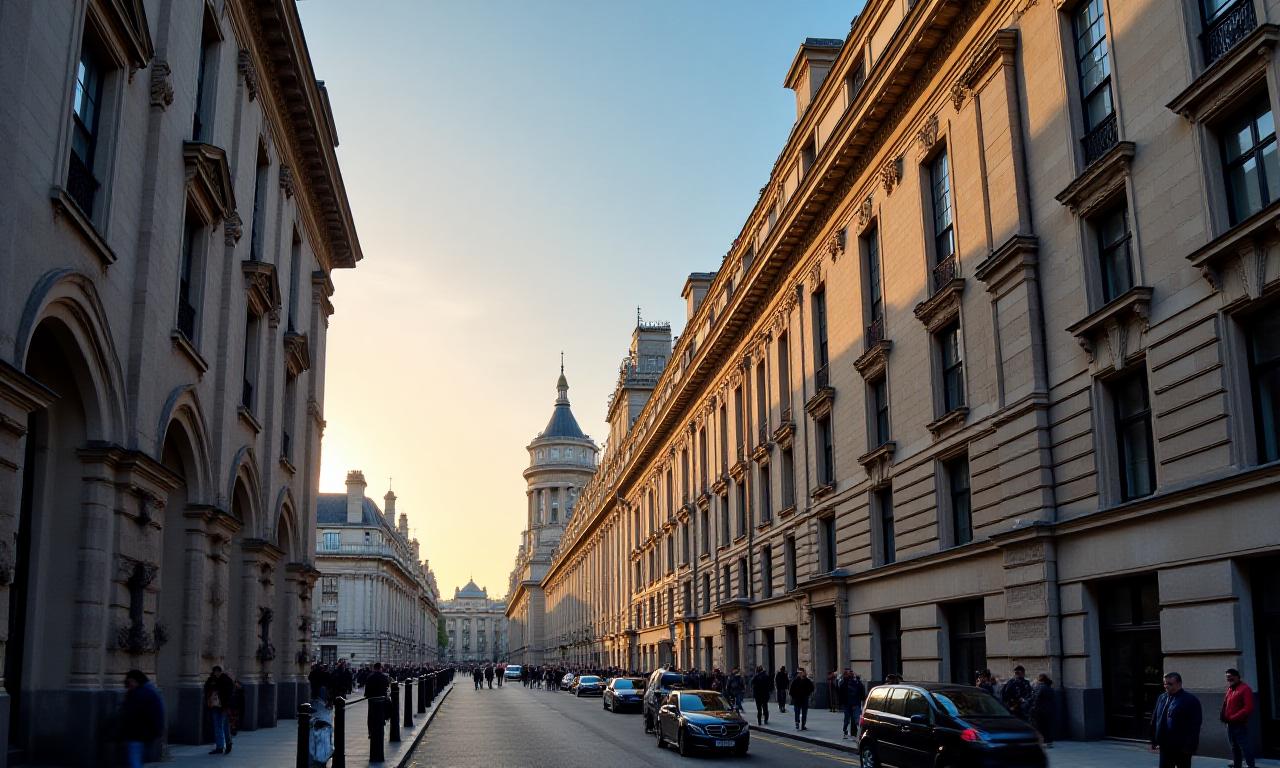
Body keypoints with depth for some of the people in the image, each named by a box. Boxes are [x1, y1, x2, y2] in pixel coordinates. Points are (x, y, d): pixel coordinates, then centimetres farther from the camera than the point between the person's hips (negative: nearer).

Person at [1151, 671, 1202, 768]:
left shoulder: (1191, 700, -9)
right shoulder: (1162, 698, 10)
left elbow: (1195, 726, -13)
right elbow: (1155, 720, 15)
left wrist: (1190, 746, -18)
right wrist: (1154, 740, 12)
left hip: (1182, 747, -5)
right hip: (1165, 746, 5)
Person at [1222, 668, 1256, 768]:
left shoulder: (1245, 689, -12)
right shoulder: (1230, 689, 15)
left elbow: (1248, 708, -19)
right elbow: (1225, 705, 21)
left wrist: (1233, 718, -19)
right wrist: (1223, 716, 2)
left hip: (1240, 725, -9)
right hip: (1230, 724, 9)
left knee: (1245, 747, -8)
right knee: (1234, 748, 17)